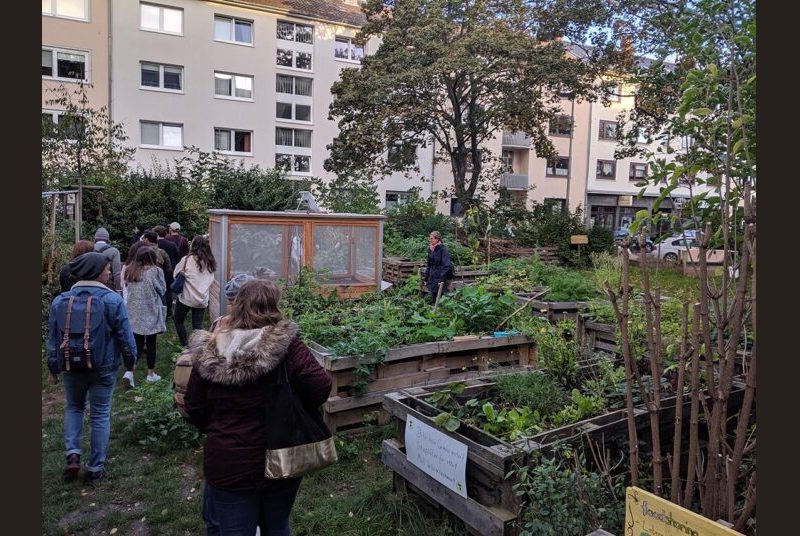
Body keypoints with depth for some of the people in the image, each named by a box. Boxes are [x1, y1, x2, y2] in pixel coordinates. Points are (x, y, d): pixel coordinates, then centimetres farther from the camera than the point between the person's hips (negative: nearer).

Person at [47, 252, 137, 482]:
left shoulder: (60, 301, -3)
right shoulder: (112, 300, -14)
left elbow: (53, 337, 4)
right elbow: (124, 335, -10)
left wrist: (53, 368, 14)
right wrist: (131, 359, 5)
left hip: (71, 366, 3)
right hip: (103, 367, -3)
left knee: (74, 407, 25)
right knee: (100, 414, 9)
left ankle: (73, 453, 8)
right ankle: (95, 468, 18)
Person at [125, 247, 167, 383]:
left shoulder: (129, 271, -1)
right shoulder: (155, 271, -15)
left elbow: (126, 287, 10)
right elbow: (162, 290, -5)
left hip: (134, 312, 4)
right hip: (151, 312, -4)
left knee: (137, 343, 12)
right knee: (151, 343, 9)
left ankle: (130, 371, -1)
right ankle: (151, 373, 19)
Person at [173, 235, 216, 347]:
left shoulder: (187, 259, -11)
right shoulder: (210, 262, 2)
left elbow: (175, 275, -1)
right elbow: (211, 280, 7)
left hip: (186, 298, -3)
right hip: (203, 299, 3)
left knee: (178, 321, 16)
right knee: (198, 326, 10)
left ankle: (186, 345, 11)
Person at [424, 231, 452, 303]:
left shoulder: (443, 249, -11)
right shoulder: (430, 249, 10)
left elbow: (446, 265, -16)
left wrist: (442, 279, -21)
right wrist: (426, 279, 15)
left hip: (440, 278, -7)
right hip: (432, 277, 7)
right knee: (433, 300, 9)